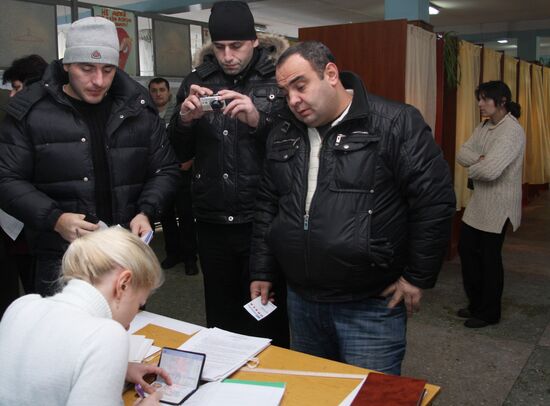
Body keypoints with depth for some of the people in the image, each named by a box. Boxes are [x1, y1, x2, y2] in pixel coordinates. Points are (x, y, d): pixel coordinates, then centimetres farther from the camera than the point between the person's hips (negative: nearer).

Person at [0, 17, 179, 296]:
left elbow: (165, 170, 8)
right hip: (60, 260, -2)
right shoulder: (30, 110, -3)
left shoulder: (137, 106, 4)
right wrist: (54, 218, -19)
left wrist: (146, 212, -10)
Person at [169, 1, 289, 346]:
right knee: (220, 318, 16)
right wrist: (184, 119, -12)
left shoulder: (279, 79, -4)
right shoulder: (198, 81, 7)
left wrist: (258, 120, -26)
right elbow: (181, 153, 8)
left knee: (268, 320, 9)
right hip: (213, 223, 4)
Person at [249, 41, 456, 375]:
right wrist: (262, 272, 13)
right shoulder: (282, 134, 8)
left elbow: (435, 199, -11)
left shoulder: (396, 124, -11)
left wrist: (417, 277, -9)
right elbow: (267, 206, 15)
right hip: (301, 301, 6)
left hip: (371, 307, -5)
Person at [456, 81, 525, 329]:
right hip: (478, 202, 9)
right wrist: (480, 159, -17)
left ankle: (489, 313, 21)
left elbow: (490, 170, -31)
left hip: (498, 206, -9)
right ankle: (477, 303, 31)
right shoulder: (484, 127, 8)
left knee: (489, 257, 3)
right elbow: (462, 154, 2)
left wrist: (472, 169, -10)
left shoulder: (512, 131, -20)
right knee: (466, 249, 14)